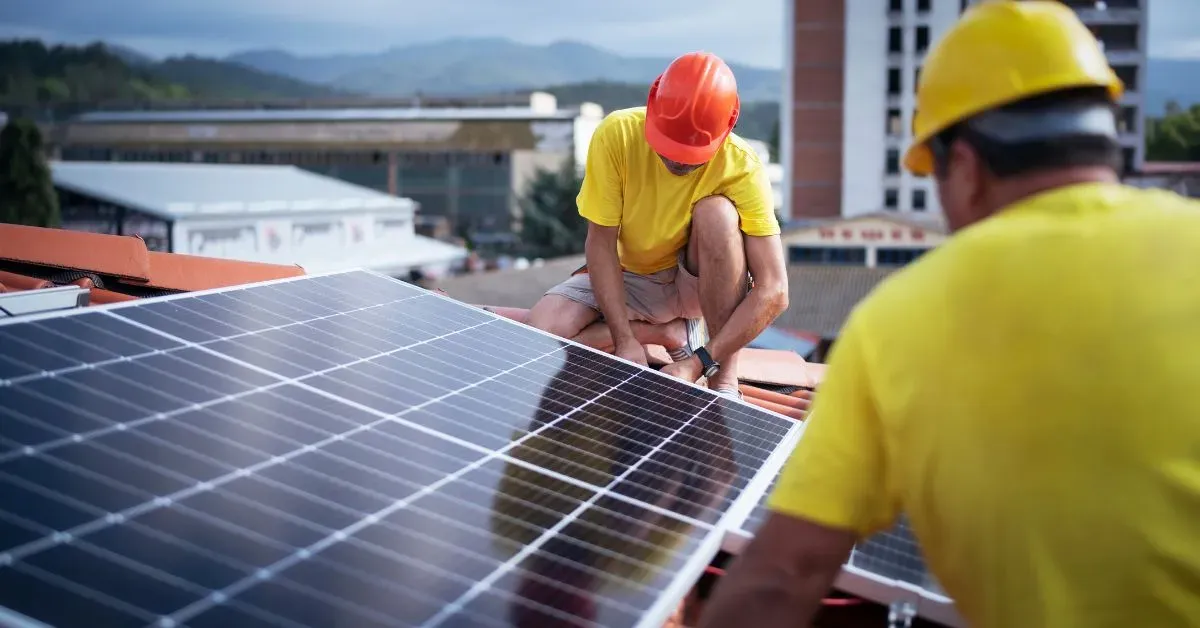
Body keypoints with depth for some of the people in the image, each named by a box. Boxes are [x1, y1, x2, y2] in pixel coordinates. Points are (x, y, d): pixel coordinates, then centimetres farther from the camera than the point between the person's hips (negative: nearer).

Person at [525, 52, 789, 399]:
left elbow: (773, 291, -29)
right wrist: (625, 340, -27)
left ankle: (724, 379, -26)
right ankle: (669, 334, -4)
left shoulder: (742, 168, -26)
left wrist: (699, 363, -36)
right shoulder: (617, 134, -23)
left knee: (716, 212, -33)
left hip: (700, 282, -2)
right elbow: (600, 242, -18)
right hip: (627, 279, 2)